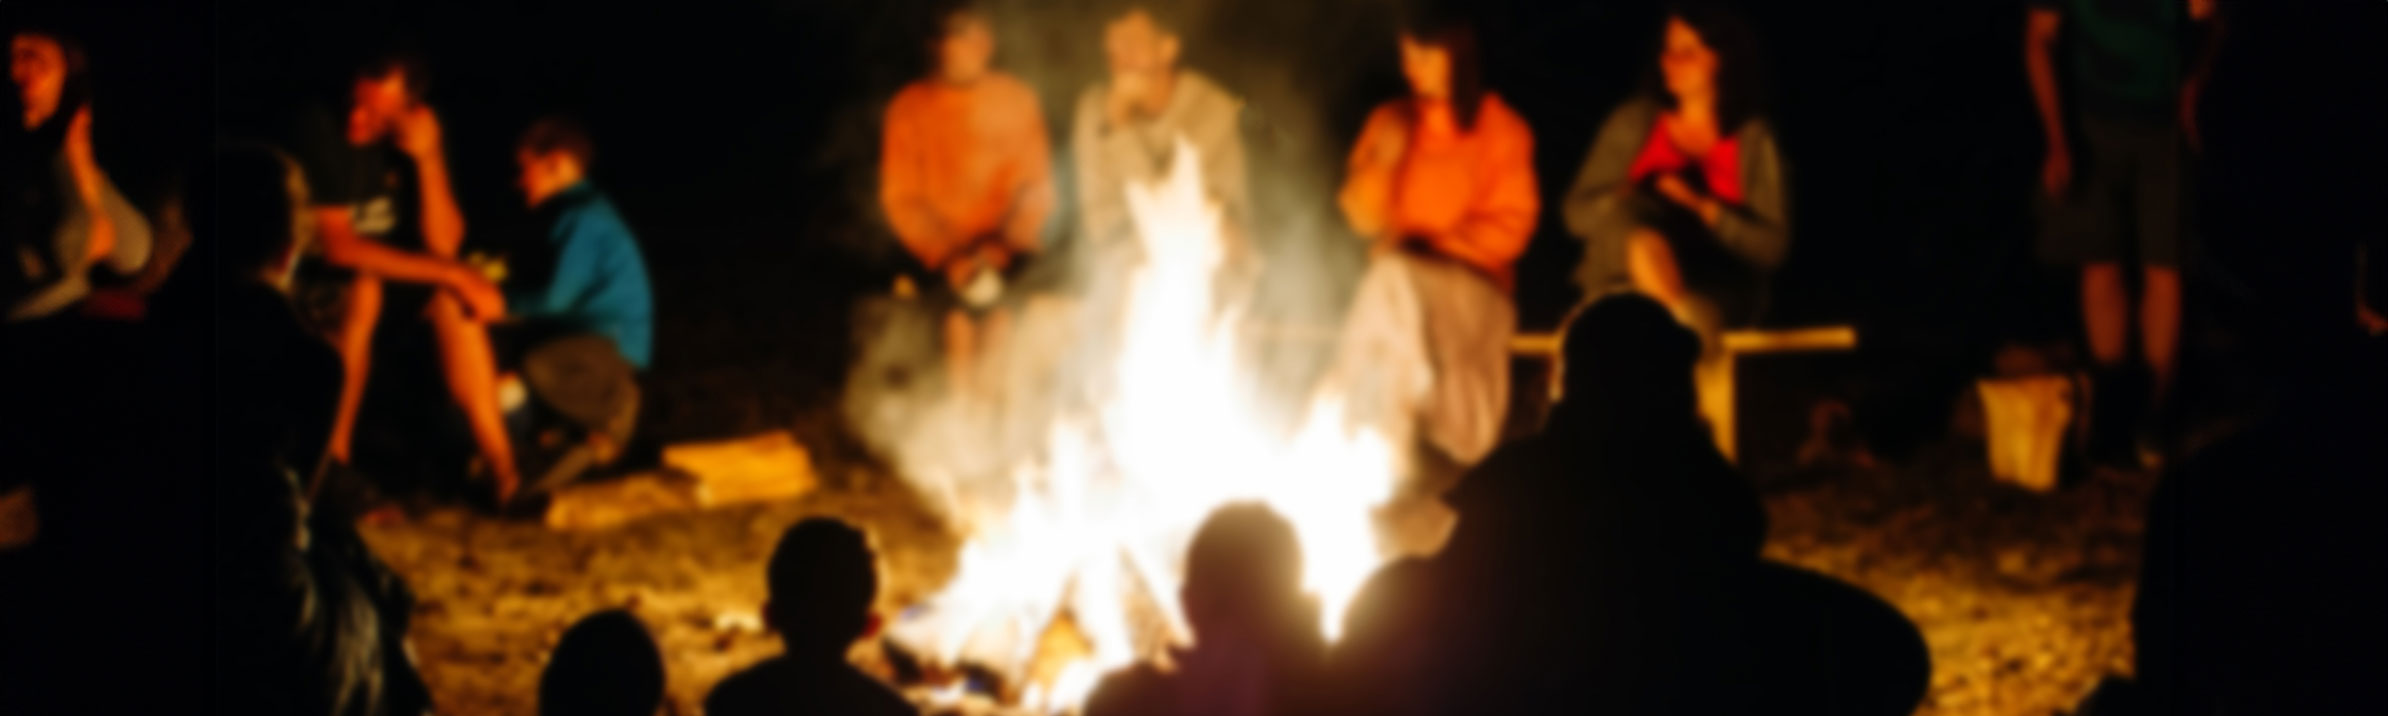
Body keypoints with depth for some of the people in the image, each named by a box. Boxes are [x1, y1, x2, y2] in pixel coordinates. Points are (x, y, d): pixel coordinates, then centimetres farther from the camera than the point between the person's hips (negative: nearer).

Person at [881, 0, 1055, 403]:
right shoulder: (910, 108, 1)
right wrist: (949, 255, -14)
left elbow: (1037, 188, 5)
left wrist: (1002, 244, -12)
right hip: (939, 246, -2)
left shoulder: (1017, 99, 6)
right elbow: (899, 198, -1)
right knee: (973, 293, -28)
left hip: (1007, 245, 2)